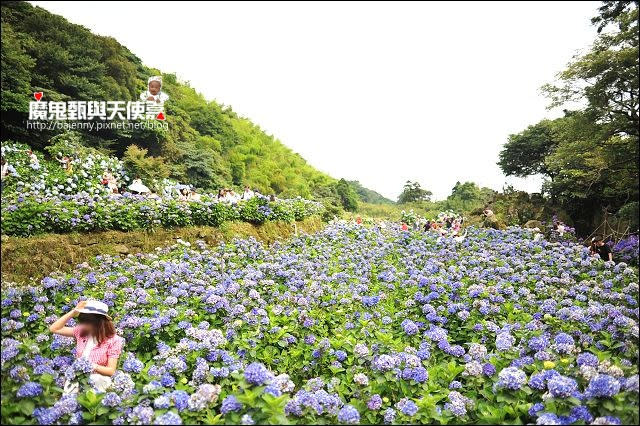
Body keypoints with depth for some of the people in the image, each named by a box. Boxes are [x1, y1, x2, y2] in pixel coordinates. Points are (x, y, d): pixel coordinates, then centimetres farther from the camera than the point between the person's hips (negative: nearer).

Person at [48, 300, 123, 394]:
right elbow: (54, 329, 2)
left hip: (97, 378, -2)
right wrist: (73, 312, -6)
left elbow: (111, 370, -8)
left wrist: (94, 366, -27)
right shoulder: (81, 331, 3)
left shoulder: (113, 340, -9)